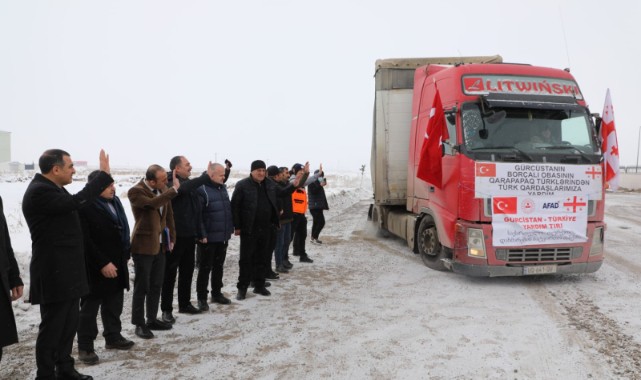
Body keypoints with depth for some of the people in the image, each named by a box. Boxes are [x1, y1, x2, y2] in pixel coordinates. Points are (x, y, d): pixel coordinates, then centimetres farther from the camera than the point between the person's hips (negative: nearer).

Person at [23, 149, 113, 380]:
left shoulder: (54, 189, 14)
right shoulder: (39, 191, -19)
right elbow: (77, 202, -29)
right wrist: (104, 174, -24)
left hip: (68, 272, 10)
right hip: (53, 274, -10)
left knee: (69, 324, 18)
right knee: (52, 328, 2)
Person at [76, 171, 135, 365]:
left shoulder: (115, 201, 10)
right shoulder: (85, 206, -17)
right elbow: (86, 241, -20)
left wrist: (126, 254, 12)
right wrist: (102, 263, -21)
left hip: (117, 264, 8)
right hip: (95, 268, -8)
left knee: (114, 305, 18)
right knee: (90, 308, 3)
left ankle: (113, 337, 31)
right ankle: (85, 347, 13)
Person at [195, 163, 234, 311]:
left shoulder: (223, 188, 11)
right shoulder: (202, 190, -14)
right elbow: (198, 215, -18)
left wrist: (230, 228, 15)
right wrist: (202, 235, -20)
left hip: (223, 236, 8)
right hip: (209, 237, -7)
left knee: (219, 266, 16)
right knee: (205, 268, 2)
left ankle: (217, 293, 28)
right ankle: (202, 298, 11)